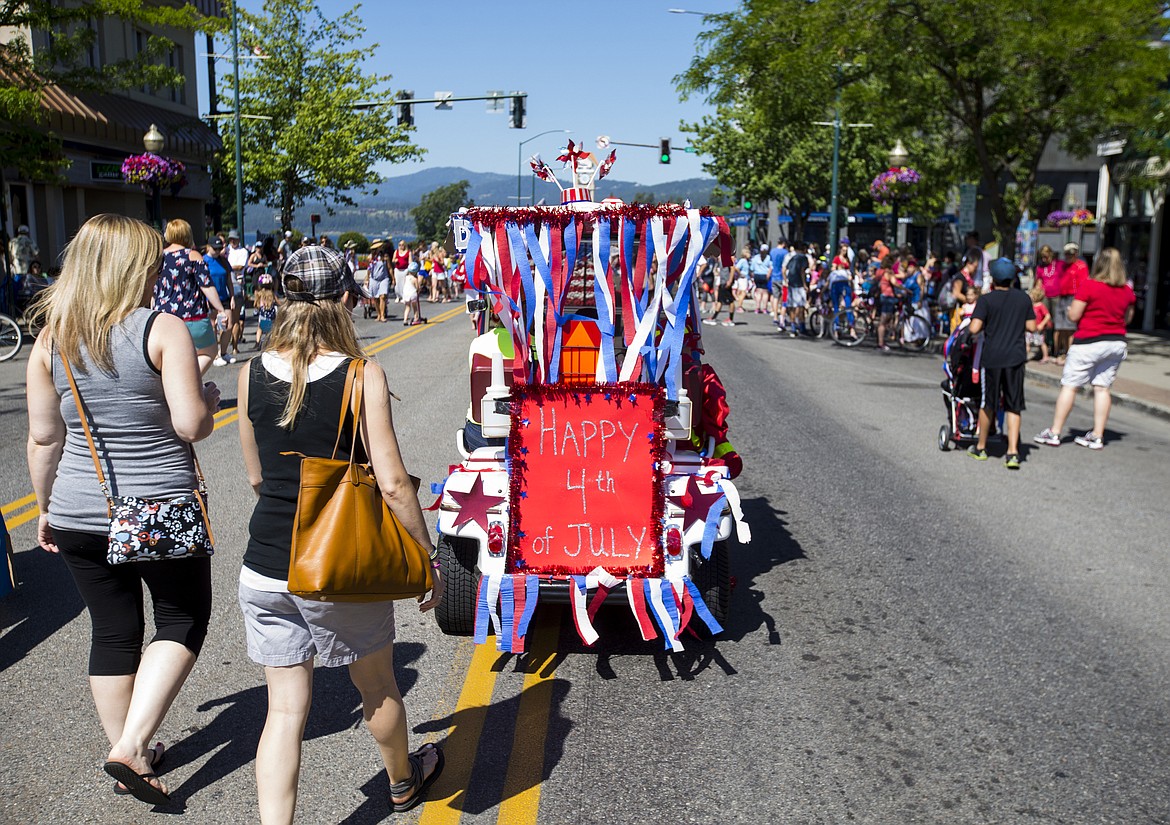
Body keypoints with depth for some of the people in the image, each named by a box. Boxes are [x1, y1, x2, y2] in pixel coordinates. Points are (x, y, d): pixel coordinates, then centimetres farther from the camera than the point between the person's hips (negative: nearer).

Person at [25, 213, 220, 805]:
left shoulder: (51, 338, 1)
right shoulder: (163, 329, -13)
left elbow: (44, 436, 5)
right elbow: (191, 424, -18)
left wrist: (46, 507, 16)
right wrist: (210, 399, 3)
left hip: (79, 517, 5)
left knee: (113, 633, 16)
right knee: (183, 620, 15)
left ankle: (130, 757, 29)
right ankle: (132, 744, 3)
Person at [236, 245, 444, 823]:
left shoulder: (252, 374, -1)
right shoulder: (362, 375, -14)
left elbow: (256, 477, 11)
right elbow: (392, 484, -15)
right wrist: (428, 560, -4)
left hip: (265, 569, 3)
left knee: (285, 709, 13)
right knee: (378, 689, 22)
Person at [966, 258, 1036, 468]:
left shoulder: (986, 299, -7)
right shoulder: (1024, 298, 4)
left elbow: (974, 329, -15)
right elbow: (1032, 327, 9)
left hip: (992, 358, -2)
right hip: (1016, 357, 2)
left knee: (987, 404, 12)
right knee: (1013, 406, 5)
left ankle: (981, 447, 26)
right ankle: (1012, 453, -4)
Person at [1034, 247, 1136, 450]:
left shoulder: (1088, 285, -12)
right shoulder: (1127, 291, 5)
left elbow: (1074, 315, -11)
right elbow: (1128, 319, 15)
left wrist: (1070, 308, 10)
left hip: (1089, 342, -5)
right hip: (1117, 343, 5)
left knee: (1069, 386, 0)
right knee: (1102, 387, 9)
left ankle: (1054, 433, 1)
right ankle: (1097, 436, 10)